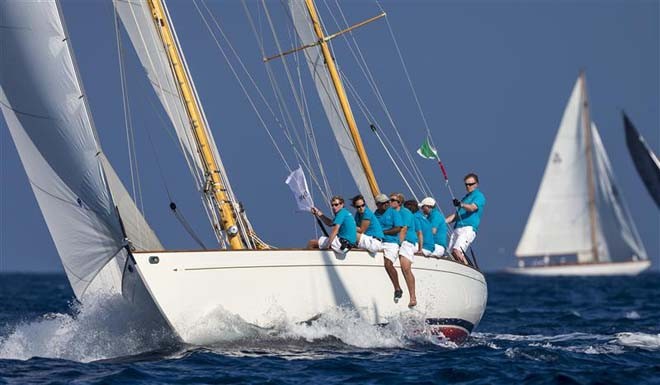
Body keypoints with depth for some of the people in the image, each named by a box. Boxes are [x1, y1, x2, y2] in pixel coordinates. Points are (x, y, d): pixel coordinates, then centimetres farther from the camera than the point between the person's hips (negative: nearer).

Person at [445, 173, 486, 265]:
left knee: (457, 251, -25)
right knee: (452, 253, -4)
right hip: (457, 229, 8)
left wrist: (461, 204, -35)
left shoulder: (479, 196, 3)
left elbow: (472, 208, -17)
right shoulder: (465, 197, 28)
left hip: (468, 229, -8)